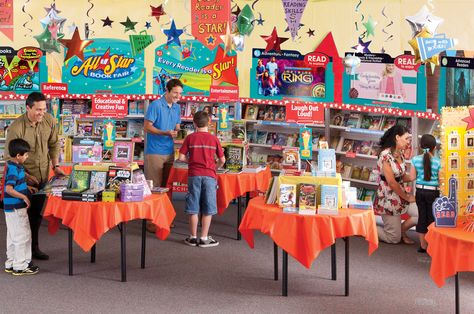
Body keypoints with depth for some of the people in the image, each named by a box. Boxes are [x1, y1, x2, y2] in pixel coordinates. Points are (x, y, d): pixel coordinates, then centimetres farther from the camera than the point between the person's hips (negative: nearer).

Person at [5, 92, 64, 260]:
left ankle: (34, 247, 30)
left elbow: (54, 145, 8)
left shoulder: (49, 120, -7)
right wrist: (25, 176, -20)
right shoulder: (16, 128, -23)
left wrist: (56, 166, 1)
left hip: (43, 176, 5)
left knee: (37, 213, 16)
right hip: (24, 178, -5)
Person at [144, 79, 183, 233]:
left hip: (169, 152, 7)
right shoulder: (155, 105, -11)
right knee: (154, 187, -5)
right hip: (154, 152, -7)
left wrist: (178, 132, -3)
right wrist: (166, 133, -24)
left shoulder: (177, 107, 11)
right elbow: (147, 127, -13)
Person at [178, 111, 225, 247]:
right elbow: (222, 160, 4)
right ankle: (204, 238, 6)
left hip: (194, 175, 1)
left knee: (193, 208, 8)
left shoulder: (190, 138, 1)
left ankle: (193, 237, 14)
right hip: (209, 175, -1)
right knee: (207, 209, 5)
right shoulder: (214, 139, 2)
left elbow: (181, 157, -1)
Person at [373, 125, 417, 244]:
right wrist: (407, 197, -10)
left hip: (400, 196, 8)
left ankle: (401, 230, 20)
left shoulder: (400, 154, 5)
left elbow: (402, 177, 6)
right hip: (388, 198, -8)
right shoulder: (386, 155, -22)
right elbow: (391, 182, -20)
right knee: (394, 239, 1)